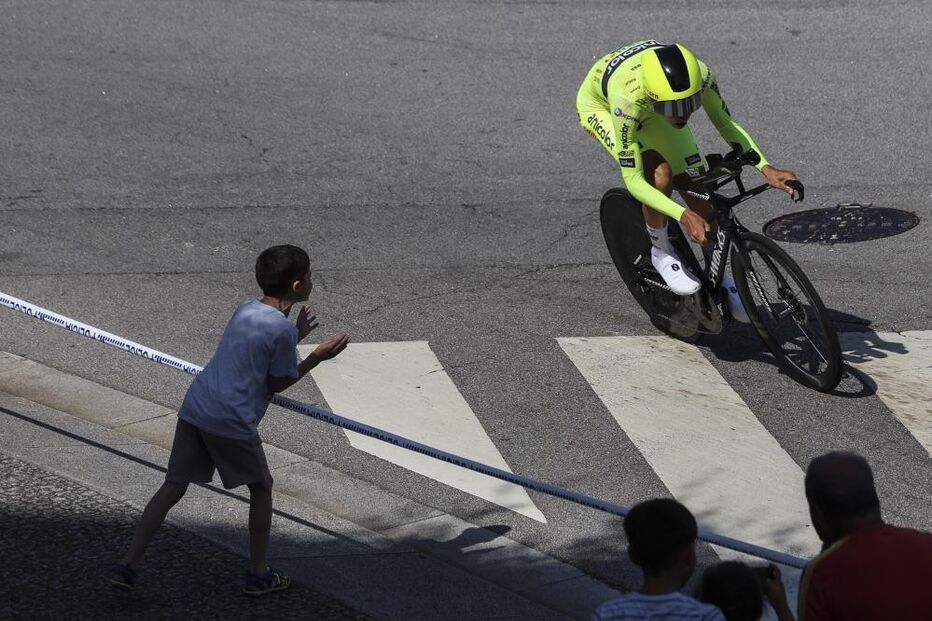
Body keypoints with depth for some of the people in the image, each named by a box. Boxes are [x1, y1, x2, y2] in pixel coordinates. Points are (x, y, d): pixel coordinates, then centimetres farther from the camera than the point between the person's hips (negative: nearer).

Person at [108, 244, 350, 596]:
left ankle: (128, 565, 6)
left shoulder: (245, 310, 13)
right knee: (261, 487, 15)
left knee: (173, 487, 11)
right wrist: (318, 357, 3)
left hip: (194, 407, 7)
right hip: (232, 422, -7)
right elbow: (277, 384, -3)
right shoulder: (282, 329, -11)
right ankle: (258, 574, 22)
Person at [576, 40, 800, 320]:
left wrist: (765, 168, -31)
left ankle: (721, 277, 15)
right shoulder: (627, 99, -46)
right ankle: (661, 252, -2)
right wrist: (683, 215, -51)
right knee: (660, 175, -29)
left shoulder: (699, 75, -35)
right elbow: (633, 180, -40)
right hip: (600, 106, -4)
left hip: (651, 105, 4)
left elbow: (726, 123, -17)